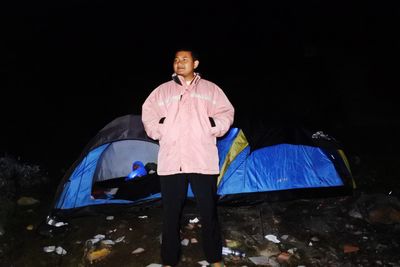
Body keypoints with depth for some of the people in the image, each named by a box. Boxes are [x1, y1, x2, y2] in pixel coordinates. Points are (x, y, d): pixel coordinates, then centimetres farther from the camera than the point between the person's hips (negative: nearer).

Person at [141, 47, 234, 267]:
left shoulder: (210, 89, 10)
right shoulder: (162, 91, 12)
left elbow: (226, 114, 10)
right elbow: (148, 116, 14)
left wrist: (212, 127, -5)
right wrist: (161, 132, 0)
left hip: (203, 160, 0)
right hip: (170, 161, 1)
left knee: (209, 212, 6)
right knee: (171, 213, 7)